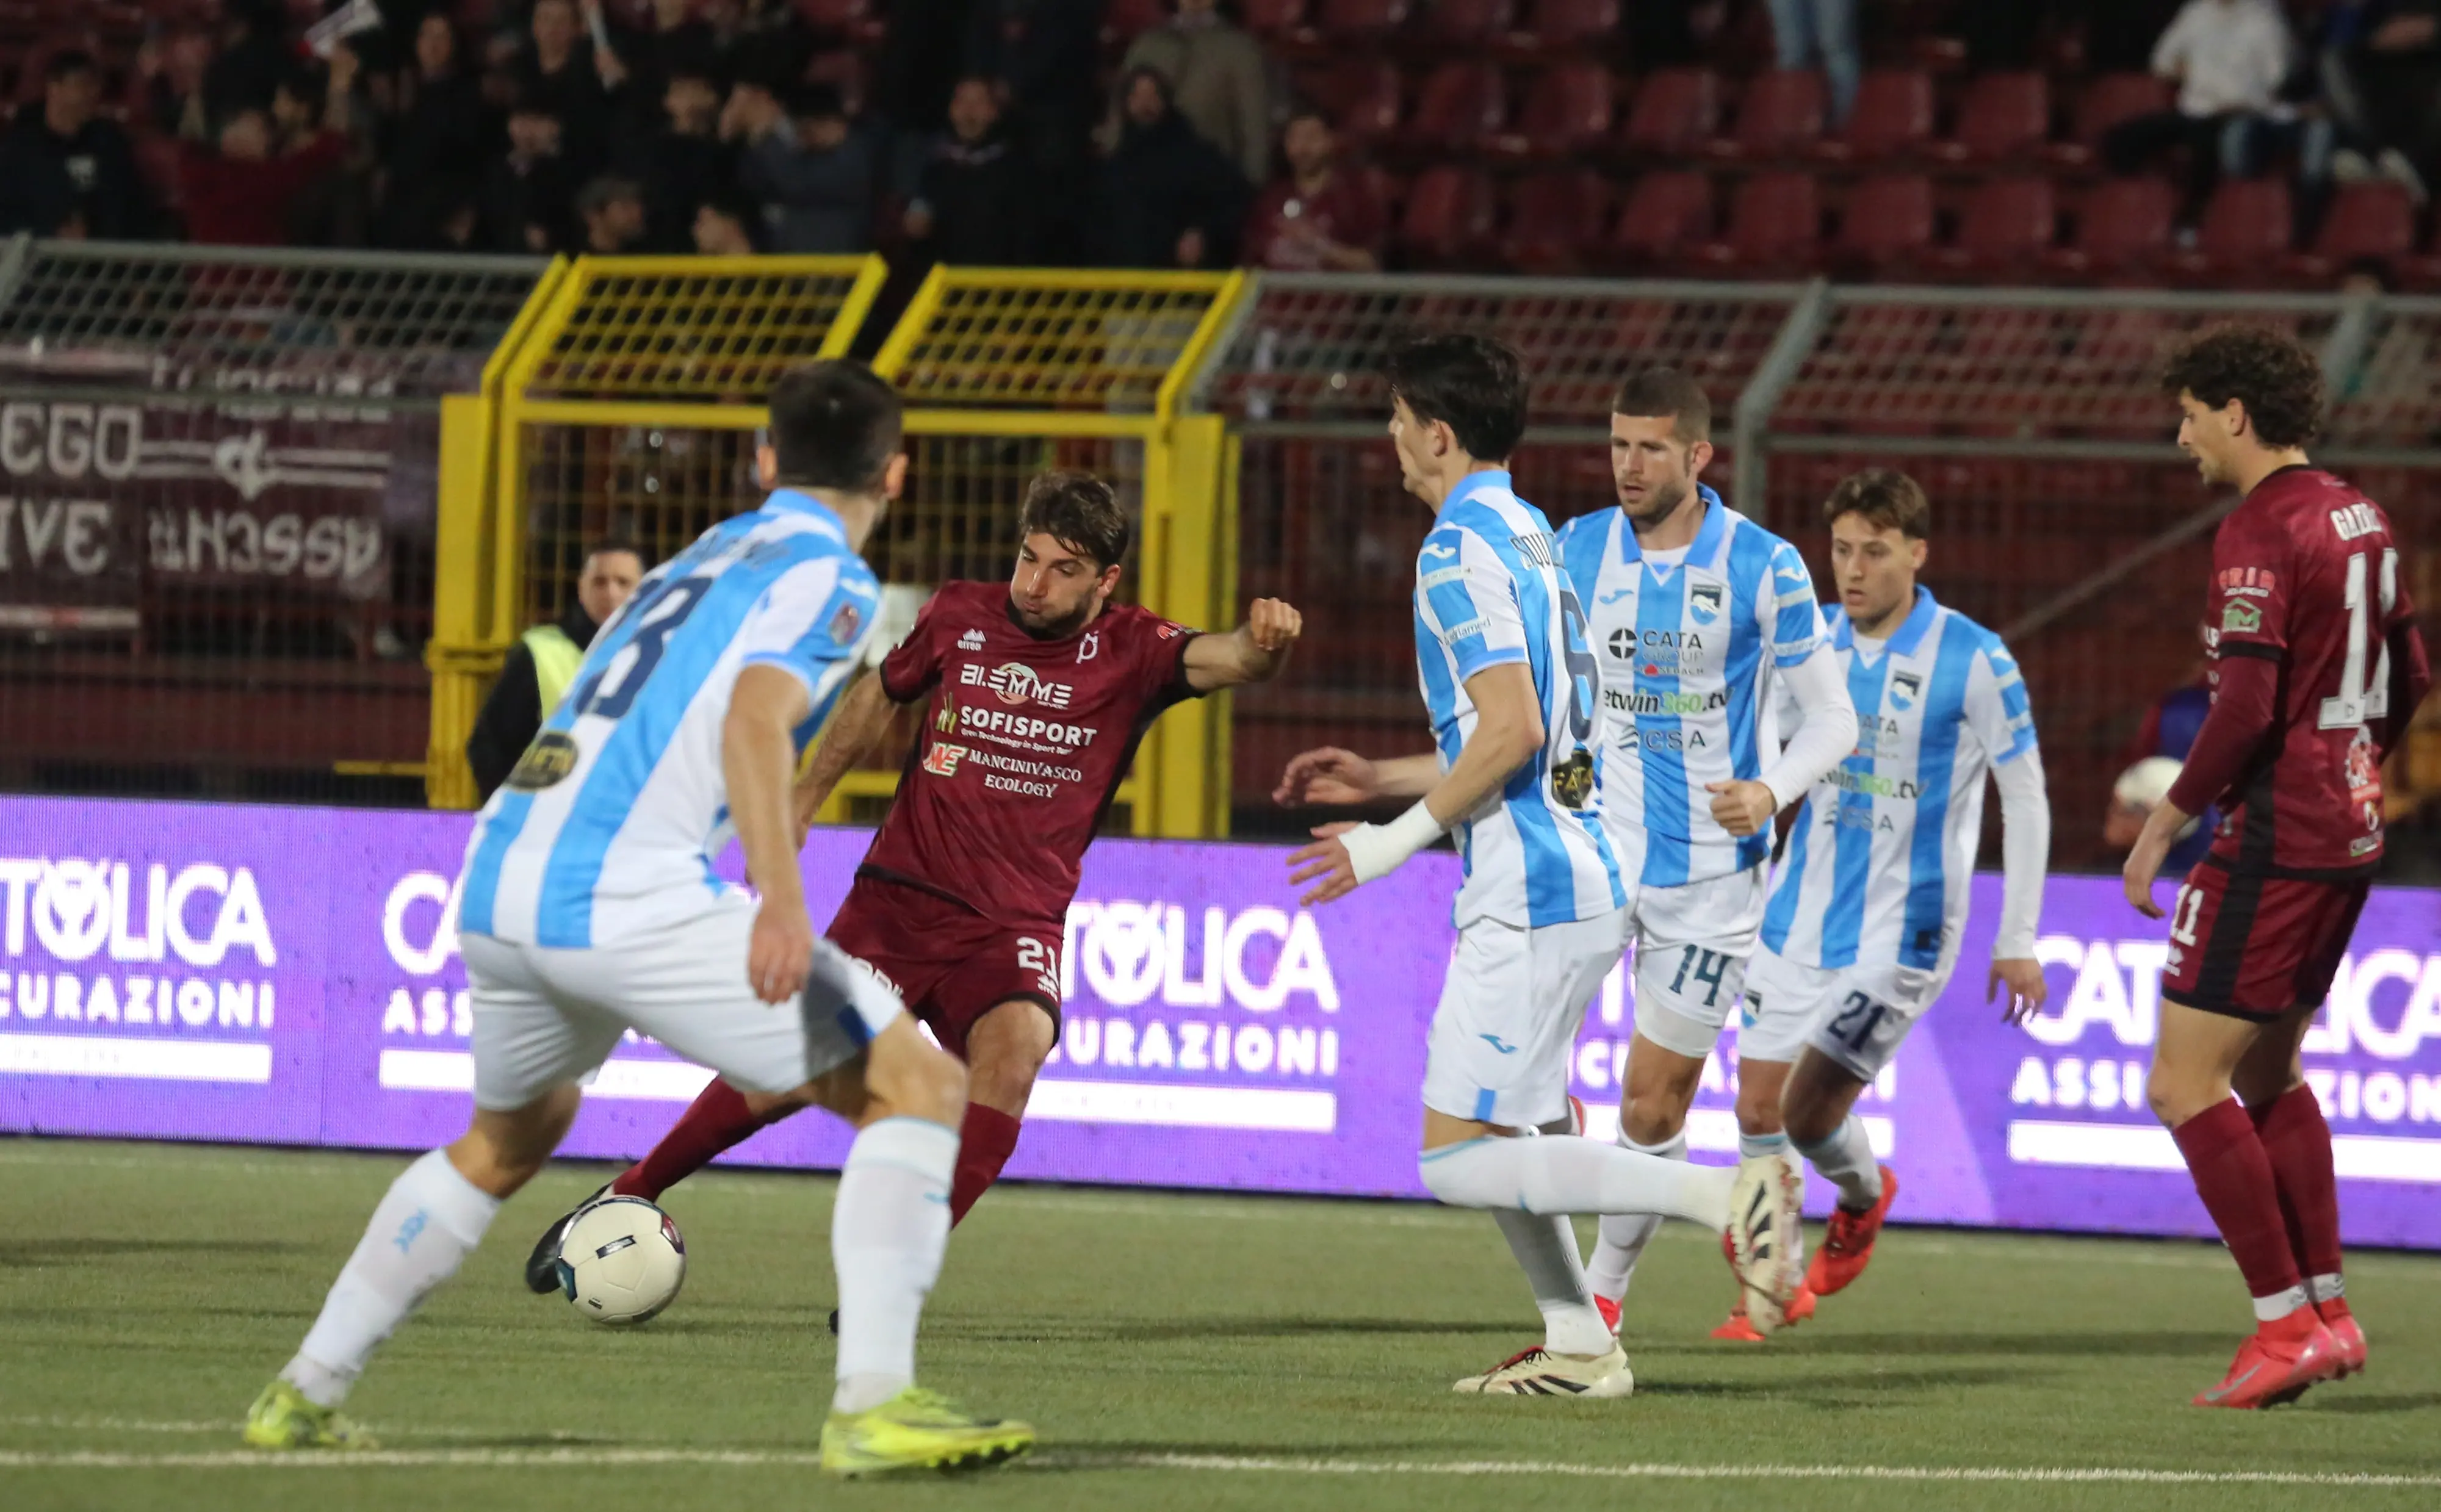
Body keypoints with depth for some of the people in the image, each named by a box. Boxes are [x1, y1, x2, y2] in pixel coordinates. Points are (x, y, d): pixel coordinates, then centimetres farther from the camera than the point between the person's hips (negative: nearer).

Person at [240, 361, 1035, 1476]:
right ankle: (871, 1405, -16)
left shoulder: (701, 558, 27)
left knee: (509, 1138, 35)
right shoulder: (831, 580, 1)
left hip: (495, 884, 8)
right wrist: (781, 901, -30)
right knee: (919, 1086, -3)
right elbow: (756, 716, -18)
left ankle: (303, 1396, 38)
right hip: (625, 895, -8)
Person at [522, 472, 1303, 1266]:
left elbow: (1215, 661, -25)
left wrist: (1262, 644, -49)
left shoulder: (1132, 650, -5)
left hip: (1014, 925, -1)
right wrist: (799, 808, 23)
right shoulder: (960, 617, 0)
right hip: (899, 896, 1)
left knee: (1014, 1049, -30)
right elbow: (879, 696, 19)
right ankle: (618, 1203, 19)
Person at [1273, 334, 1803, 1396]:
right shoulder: (1529, 534, 19)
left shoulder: (1462, 550, -11)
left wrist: (1396, 838, -13)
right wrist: (1377, 779, 28)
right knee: (1496, 1136, 18)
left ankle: (1725, 1196, -21)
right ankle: (1580, 1344, 15)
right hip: (1584, 879, 10)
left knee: (1459, 1159, -11)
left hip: (1531, 892, -10)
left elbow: (1512, 732, -21)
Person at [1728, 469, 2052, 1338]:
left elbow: (2025, 796, -4)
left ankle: (1864, 1198, 21)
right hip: (1800, 913, 4)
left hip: (1901, 926, -4)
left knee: (1811, 1110, -10)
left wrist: (2018, 941, -4)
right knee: (1758, 1108, 0)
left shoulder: (1973, 661, -10)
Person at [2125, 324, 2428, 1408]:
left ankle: (2287, 1321, -7)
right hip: (2348, 833, 10)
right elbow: (2409, 675, 19)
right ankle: (2327, 1310, 18)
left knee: (2186, 1084, -6)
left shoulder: (2261, 533, -16)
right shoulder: (2358, 518, 12)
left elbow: (2246, 707, -22)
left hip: (2274, 834, -10)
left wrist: (2168, 819, -13)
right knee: (2268, 1075, 20)